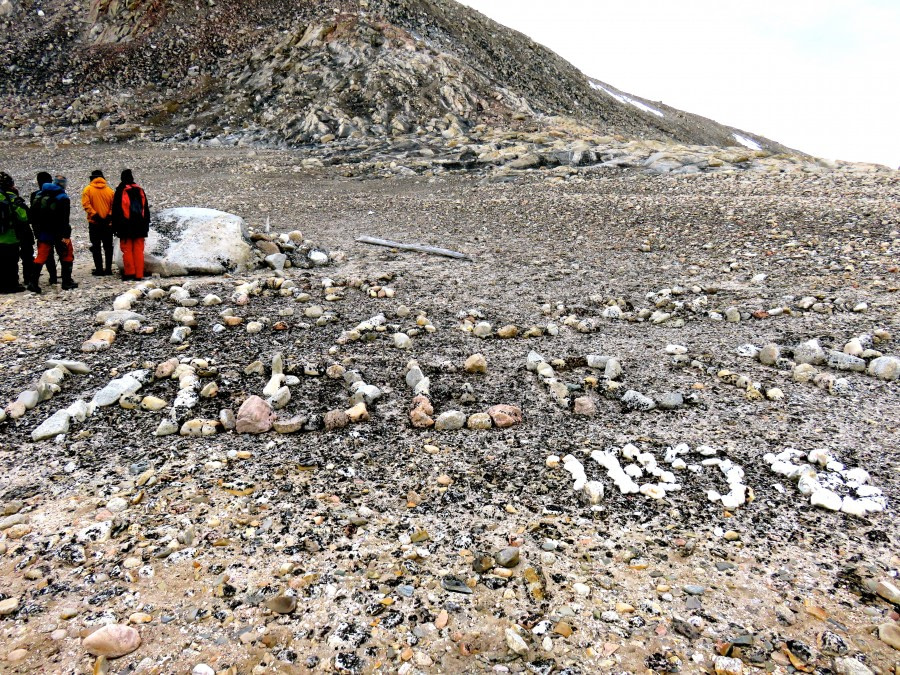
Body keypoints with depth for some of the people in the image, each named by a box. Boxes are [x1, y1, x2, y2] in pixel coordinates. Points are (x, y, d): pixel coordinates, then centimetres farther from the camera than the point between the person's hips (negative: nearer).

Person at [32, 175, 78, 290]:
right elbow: (65, 219, -18)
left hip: (44, 233, 5)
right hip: (59, 233, -5)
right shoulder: (63, 198, -10)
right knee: (66, 256, 7)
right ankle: (67, 282, 6)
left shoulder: (40, 195, 9)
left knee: (41, 257, 8)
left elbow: (33, 216, 11)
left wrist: (37, 231, 16)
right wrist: (66, 235, -19)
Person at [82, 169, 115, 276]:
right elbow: (113, 205, -2)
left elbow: (86, 204, -13)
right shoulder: (109, 190, 3)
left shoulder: (88, 189, -3)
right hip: (108, 223, 2)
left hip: (94, 223, -2)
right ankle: (108, 269, 14)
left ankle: (99, 270, 0)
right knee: (108, 247, 12)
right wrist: (109, 216, -7)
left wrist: (94, 215, -15)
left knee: (96, 247, 3)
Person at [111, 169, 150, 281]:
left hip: (126, 226, -4)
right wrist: (146, 226, 18)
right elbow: (146, 209, 14)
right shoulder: (140, 190, 11)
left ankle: (129, 273, -3)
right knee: (139, 250, 3)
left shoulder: (120, 191, -2)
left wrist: (115, 227, 3)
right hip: (140, 226, 4)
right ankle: (138, 275, 2)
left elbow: (116, 210, -2)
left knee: (127, 250, 0)